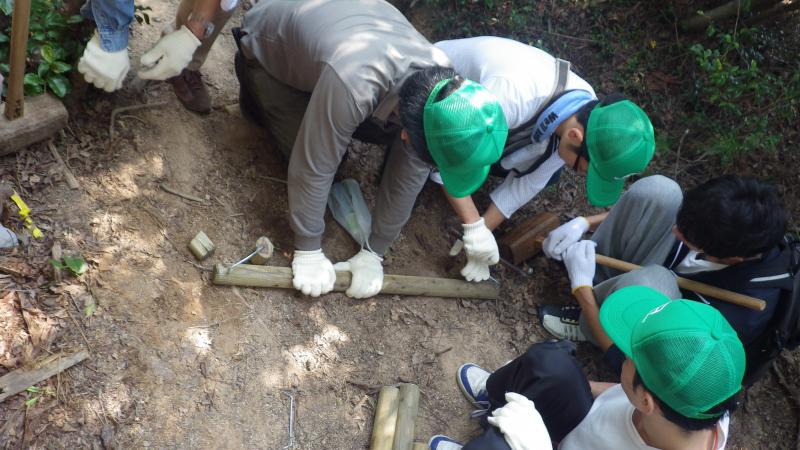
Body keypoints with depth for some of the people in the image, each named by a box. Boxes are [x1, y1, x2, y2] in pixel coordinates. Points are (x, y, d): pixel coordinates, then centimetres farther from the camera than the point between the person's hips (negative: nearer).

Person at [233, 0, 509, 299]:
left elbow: (411, 172, -17)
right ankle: (259, 100, 13)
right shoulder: (354, 85, -46)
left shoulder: (443, 84, -26)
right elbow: (312, 168, -35)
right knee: (313, 155, -10)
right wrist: (308, 251, -25)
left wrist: (374, 252, -12)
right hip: (267, 46, -4)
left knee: (383, 134, -7)